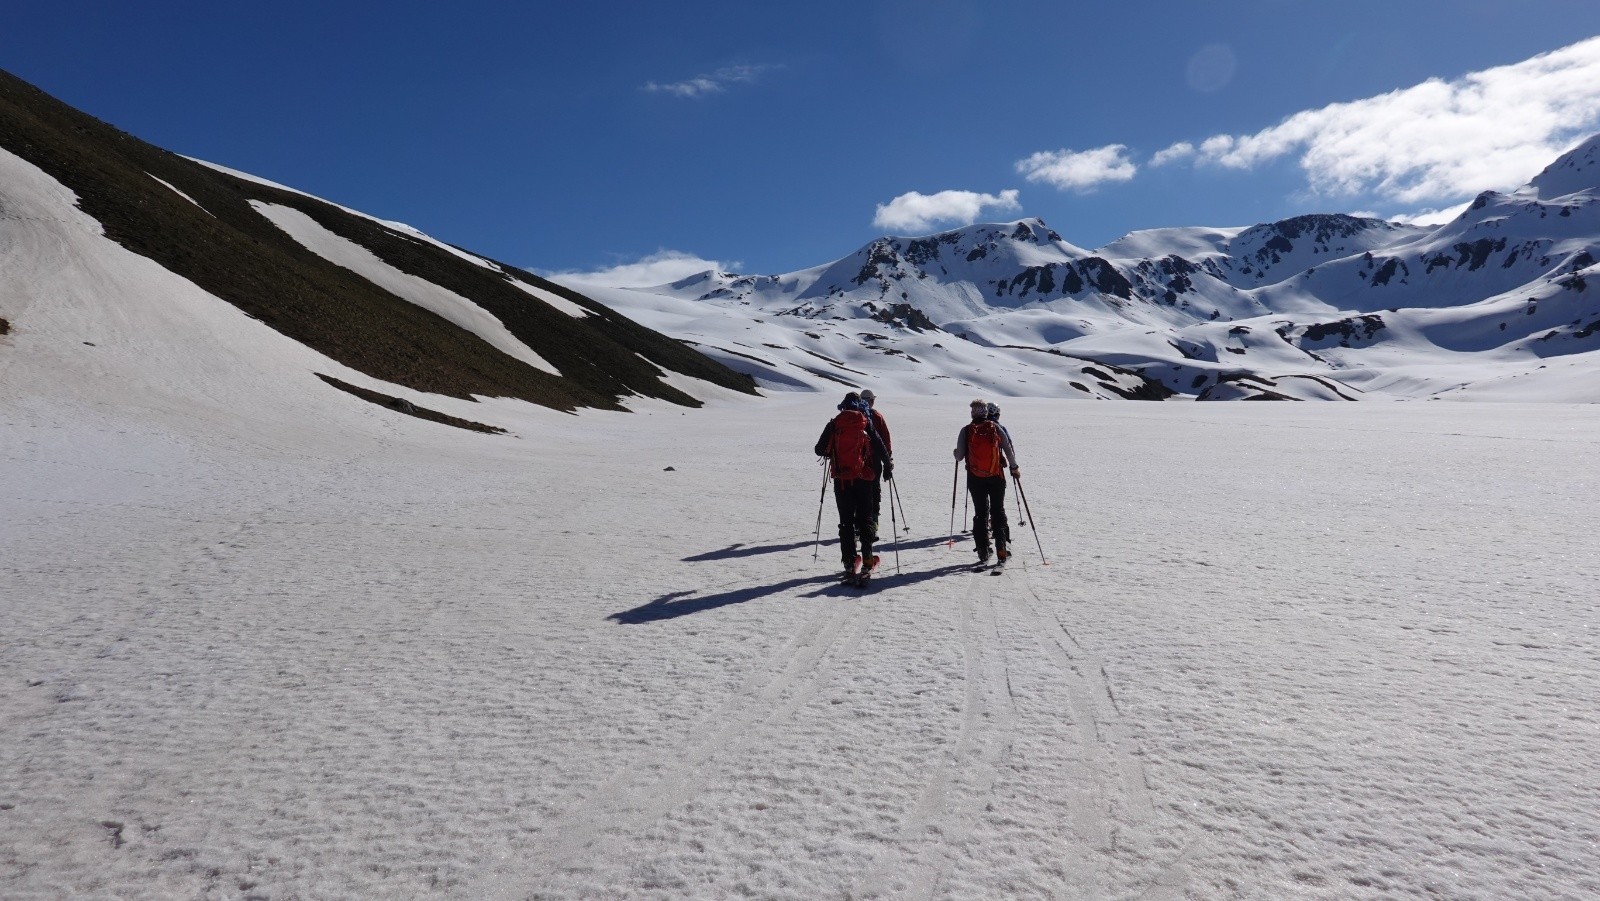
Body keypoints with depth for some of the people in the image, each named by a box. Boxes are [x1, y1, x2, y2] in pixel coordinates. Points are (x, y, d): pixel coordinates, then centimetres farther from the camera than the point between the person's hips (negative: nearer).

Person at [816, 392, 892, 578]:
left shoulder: (834, 424, 1)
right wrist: (888, 466, 12)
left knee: (846, 519, 6)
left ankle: (850, 562, 1)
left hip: (841, 479, 1)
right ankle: (867, 558, 6)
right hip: (863, 477, 0)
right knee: (865, 515, 12)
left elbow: (820, 450, 3)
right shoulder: (866, 423, -2)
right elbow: (881, 448, -4)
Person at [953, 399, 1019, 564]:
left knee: (980, 513, 10)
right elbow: (1009, 450, -2)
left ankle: (983, 551, 8)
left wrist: (956, 453, 20)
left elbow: (959, 456, -3)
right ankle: (1002, 547, -1)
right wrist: (1014, 467, 11)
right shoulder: (996, 428, -3)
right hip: (996, 477, 0)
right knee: (998, 511, 11)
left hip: (975, 479, 0)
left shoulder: (966, 431, -4)